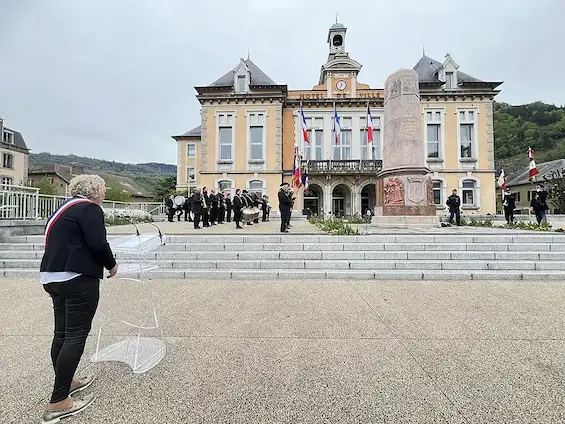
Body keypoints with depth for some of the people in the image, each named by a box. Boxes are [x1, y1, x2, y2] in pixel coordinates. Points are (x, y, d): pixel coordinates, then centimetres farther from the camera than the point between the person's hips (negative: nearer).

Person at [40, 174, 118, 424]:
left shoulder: (64, 208, 18)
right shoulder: (89, 208, -10)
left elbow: (62, 243, 21)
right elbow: (97, 243, -19)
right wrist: (111, 265, -3)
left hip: (53, 276, 9)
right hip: (77, 278, -9)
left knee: (62, 333, 16)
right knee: (76, 335, -2)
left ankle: (65, 382, 31)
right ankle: (58, 403, 4)